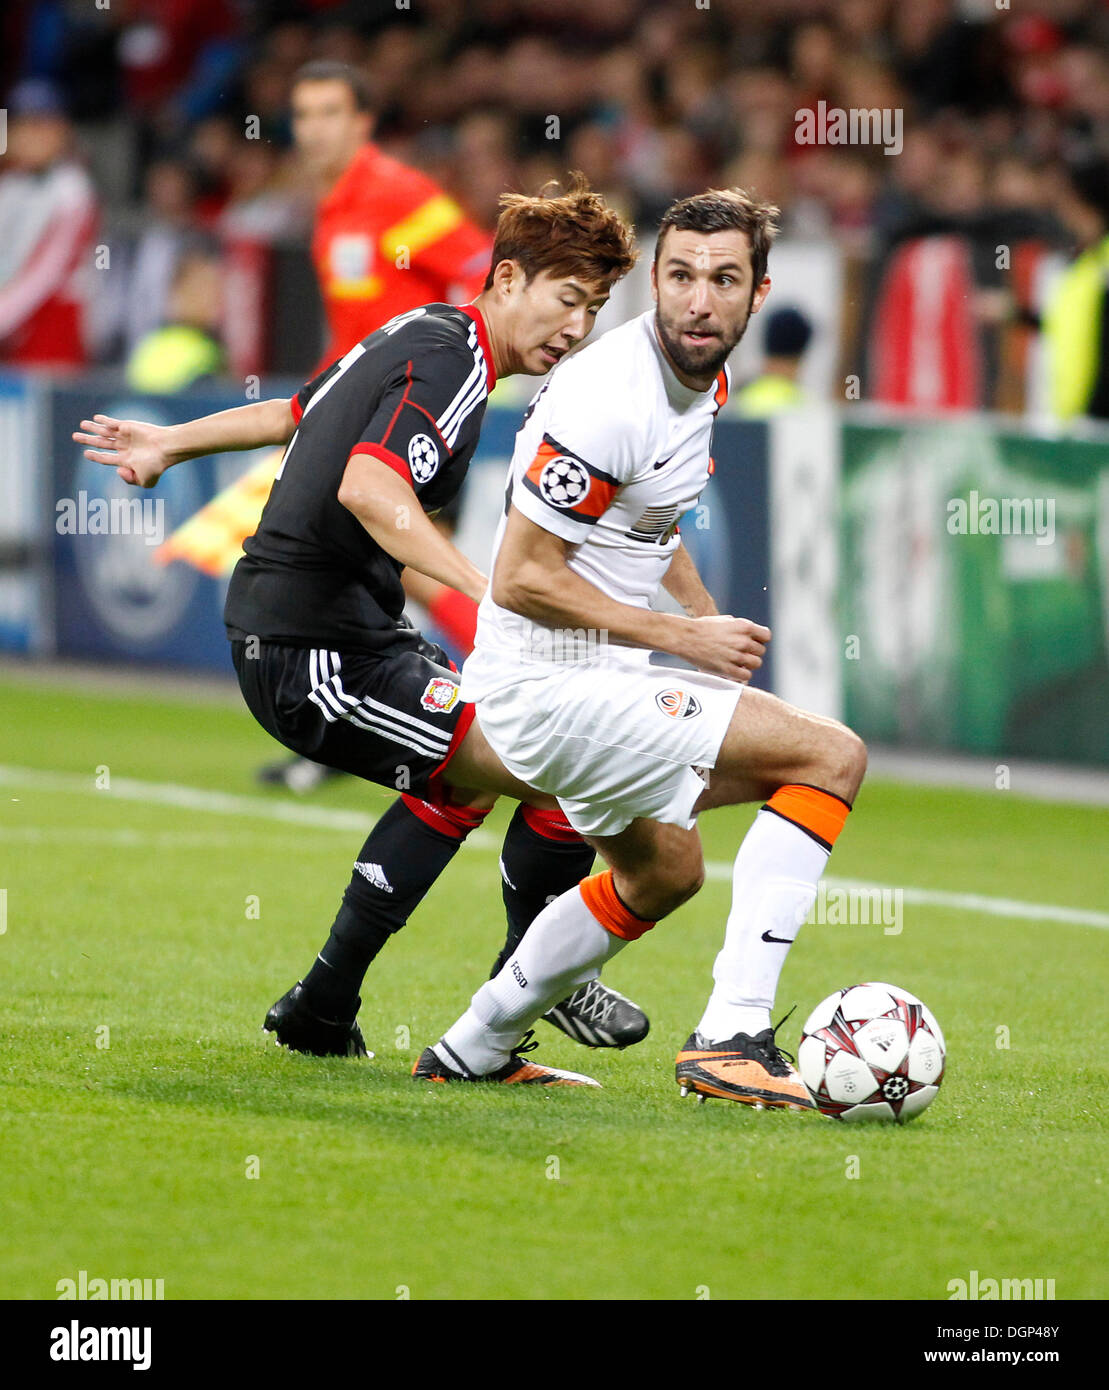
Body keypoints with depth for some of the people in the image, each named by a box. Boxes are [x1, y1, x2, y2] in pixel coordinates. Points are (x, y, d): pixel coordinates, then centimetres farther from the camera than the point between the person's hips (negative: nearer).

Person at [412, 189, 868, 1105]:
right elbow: (522, 580, -23)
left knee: (664, 873, 31)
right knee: (832, 756, -17)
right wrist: (683, 639, -18)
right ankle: (732, 1035, -20)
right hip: (549, 685, -10)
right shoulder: (612, 400, -25)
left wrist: (713, 632, 16)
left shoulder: (705, 377, 5)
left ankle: (472, 1051, 39)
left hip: (605, 675, 10)